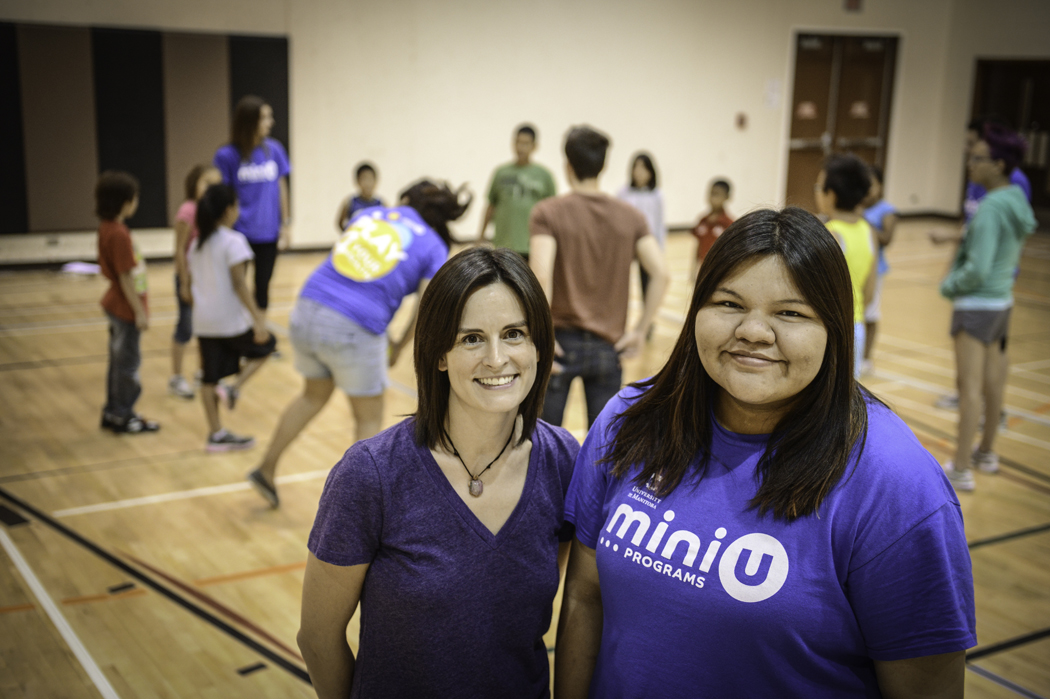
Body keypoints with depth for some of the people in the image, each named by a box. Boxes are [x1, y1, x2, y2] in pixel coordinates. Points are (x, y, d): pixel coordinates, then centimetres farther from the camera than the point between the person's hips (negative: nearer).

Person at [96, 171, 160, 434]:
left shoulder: (107, 228, 5)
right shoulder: (119, 234, -23)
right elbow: (126, 278, -22)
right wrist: (140, 312, -17)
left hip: (117, 305, 9)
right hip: (126, 308, -9)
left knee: (119, 360, 18)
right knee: (127, 362, 3)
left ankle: (113, 413, 28)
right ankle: (122, 416, 15)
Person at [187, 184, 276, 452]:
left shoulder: (197, 244, 11)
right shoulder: (233, 241, -12)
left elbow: (192, 283, 14)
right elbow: (238, 284, -18)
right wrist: (258, 319, -18)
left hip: (203, 321, 7)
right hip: (230, 320, -7)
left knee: (210, 377, 9)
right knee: (265, 346, 17)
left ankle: (216, 434, 14)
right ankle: (234, 387, -1)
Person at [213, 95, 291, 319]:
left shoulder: (274, 149, -1)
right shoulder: (227, 155, -9)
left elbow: (281, 187, 6)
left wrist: (285, 223, 6)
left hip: (268, 233, 3)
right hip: (240, 233, -3)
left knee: (262, 285, 13)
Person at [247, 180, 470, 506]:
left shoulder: (369, 214, 18)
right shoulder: (434, 249, 6)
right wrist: (399, 346, 15)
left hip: (306, 311, 5)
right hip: (354, 332, -5)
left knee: (315, 395, 31)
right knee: (369, 419, 17)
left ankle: (266, 470, 41)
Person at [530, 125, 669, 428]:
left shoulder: (549, 213, -7)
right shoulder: (630, 216, 2)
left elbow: (540, 278, -22)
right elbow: (661, 274, -8)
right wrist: (640, 330, -1)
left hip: (561, 343, -2)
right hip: (607, 346, 2)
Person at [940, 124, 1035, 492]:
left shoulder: (991, 208, -22)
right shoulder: (1017, 202, 5)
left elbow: (978, 269, -26)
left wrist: (948, 286, -9)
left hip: (977, 306, -9)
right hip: (1001, 301, 9)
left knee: (970, 386, -5)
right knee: (992, 380, 20)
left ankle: (961, 470, 0)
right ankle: (986, 452, 35)